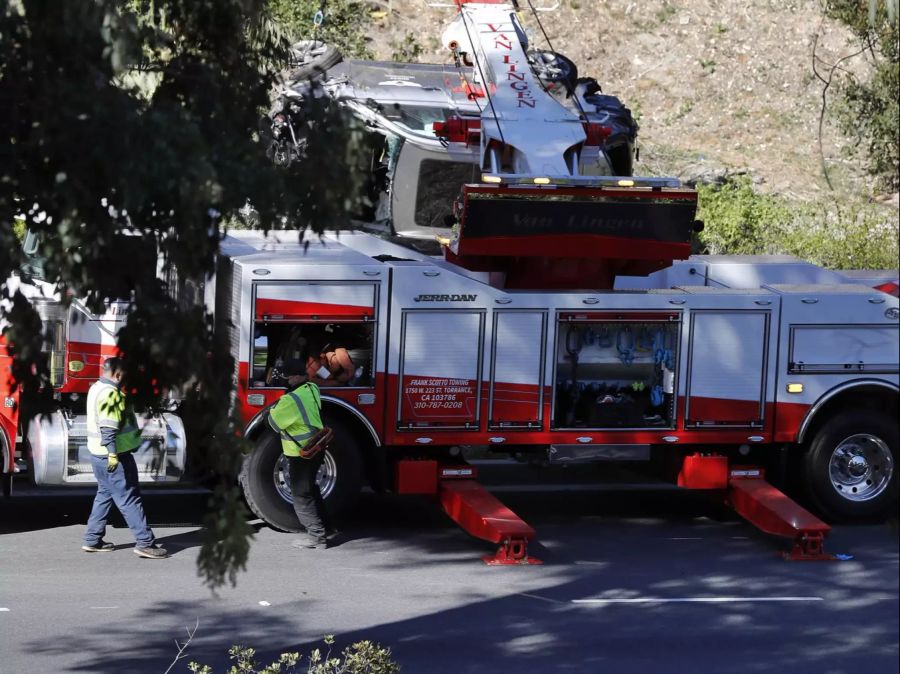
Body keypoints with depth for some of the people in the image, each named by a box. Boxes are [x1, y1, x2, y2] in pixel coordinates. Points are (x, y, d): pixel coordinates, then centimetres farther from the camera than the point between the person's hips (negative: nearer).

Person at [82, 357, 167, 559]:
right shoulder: (110, 393, -19)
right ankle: (145, 542, -8)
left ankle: (92, 540, 20)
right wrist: (113, 454, -29)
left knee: (105, 495, 18)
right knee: (129, 498, -8)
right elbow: (108, 428, -26)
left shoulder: (97, 388, 14)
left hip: (99, 452, 10)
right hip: (113, 455, -10)